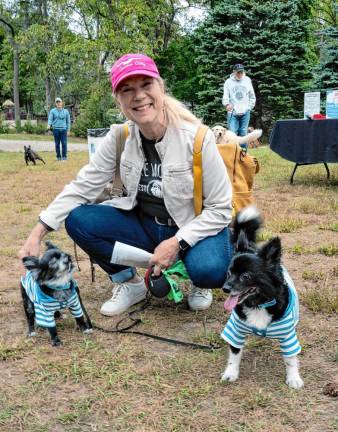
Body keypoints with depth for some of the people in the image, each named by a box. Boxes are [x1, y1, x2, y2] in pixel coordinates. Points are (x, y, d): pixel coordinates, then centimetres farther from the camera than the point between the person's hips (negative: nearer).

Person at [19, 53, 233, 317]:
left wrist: (177, 242, -26)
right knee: (78, 220, -17)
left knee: (210, 270, -36)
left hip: (194, 228, -4)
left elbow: (221, 208, -16)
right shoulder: (119, 137, -10)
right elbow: (83, 187, -7)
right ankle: (130, 283, 5)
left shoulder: (197, 137, -21)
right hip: (144, 224, 4)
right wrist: (38, 233, -15)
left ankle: (200, 283, 4)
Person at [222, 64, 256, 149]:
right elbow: (225, 96, -7)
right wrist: (227, 104, -27)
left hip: (245, 112, 2)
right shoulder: (228, 82, 1)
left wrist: (250, 107, 7)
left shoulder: (247, 80, 7)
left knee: (243, 134, 5)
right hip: (233, 112, -2)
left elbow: (252, 96, 15)